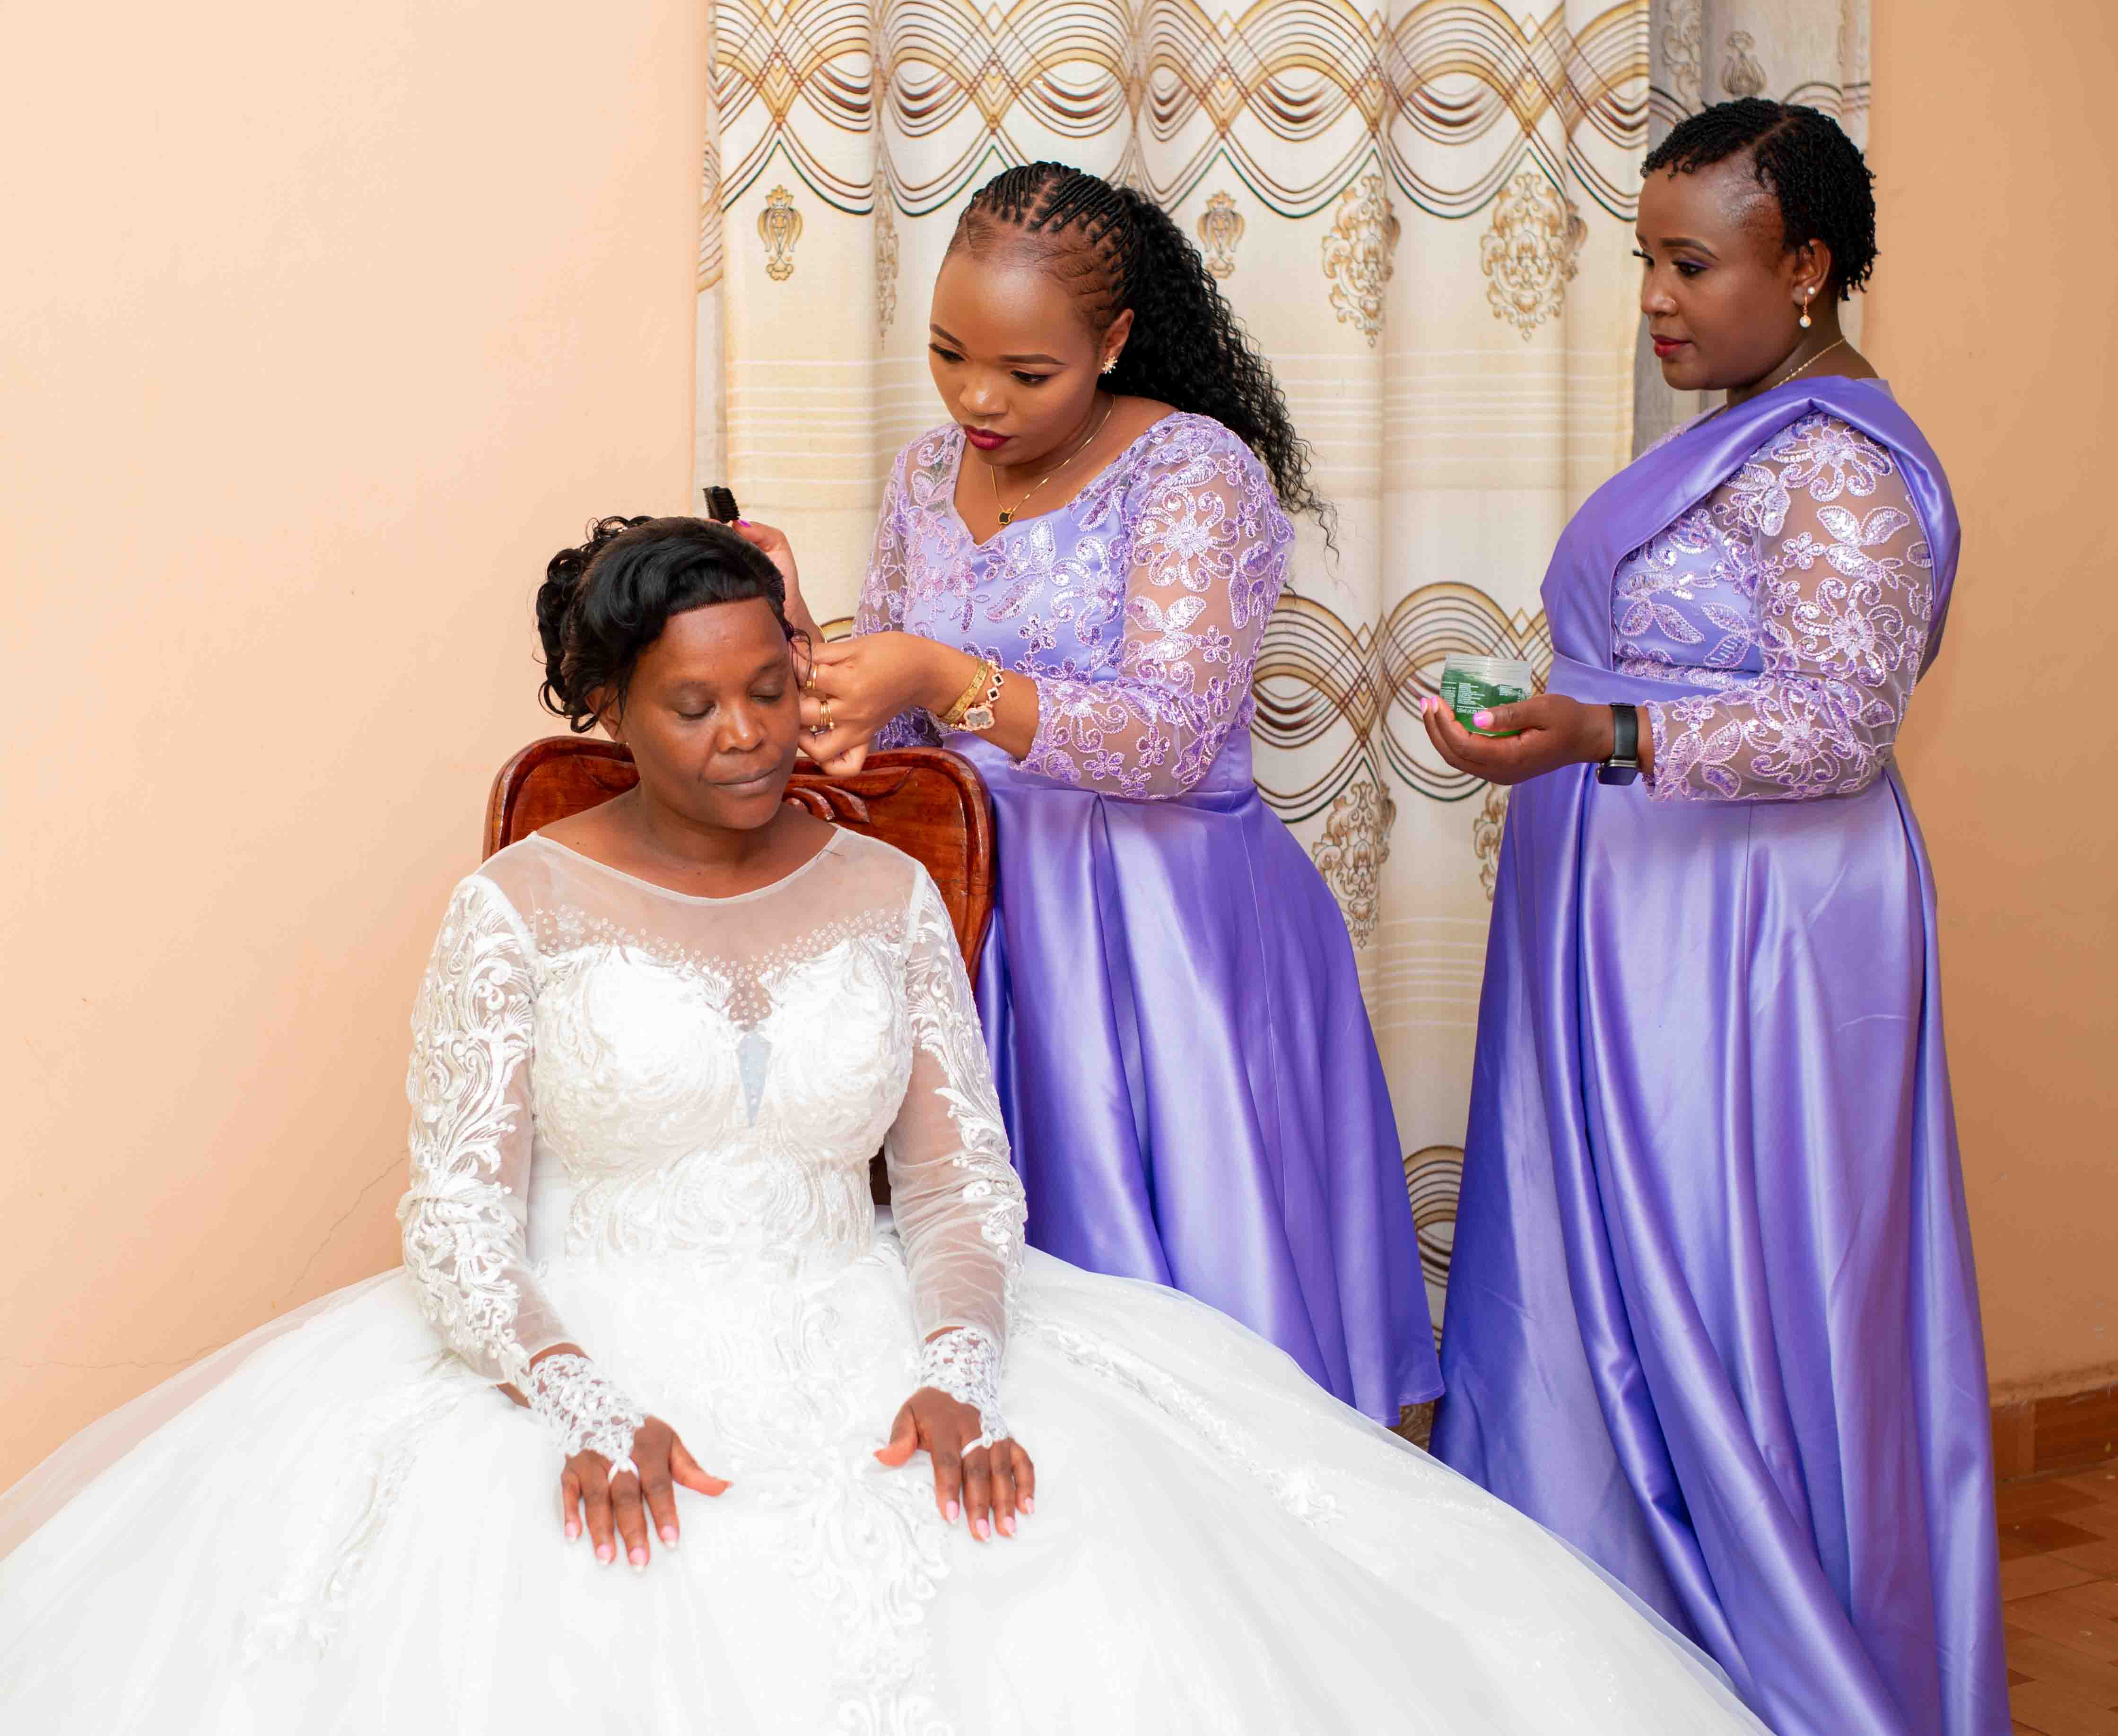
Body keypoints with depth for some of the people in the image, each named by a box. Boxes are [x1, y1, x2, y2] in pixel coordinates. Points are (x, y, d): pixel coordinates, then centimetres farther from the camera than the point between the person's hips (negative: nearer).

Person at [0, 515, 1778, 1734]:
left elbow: (964, 1182, 8)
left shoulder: (888, 895, 10)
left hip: (859, 1357, 2)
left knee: (1106, 1591, -23)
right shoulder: (520, 910, 2)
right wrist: (585, 1406, -19)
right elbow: (460, 1215, -2)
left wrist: (952, 1371, -13)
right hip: (593, 1364, -2)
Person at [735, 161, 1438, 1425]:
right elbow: (881, 723, 14)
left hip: (1166, 931, -5)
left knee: (1177, 1275, -4)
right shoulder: (928, 478, 10)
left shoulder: (1197, 468, -10)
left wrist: (949, 680, -31)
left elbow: (1174, 736, -22)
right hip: (989, 908, 5)